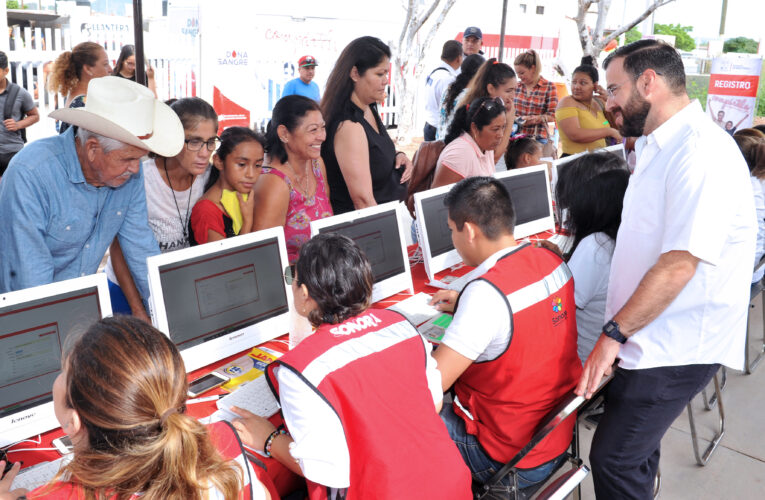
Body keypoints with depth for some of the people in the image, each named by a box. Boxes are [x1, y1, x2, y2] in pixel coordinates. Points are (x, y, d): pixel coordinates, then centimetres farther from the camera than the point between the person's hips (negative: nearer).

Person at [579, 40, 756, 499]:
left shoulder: (702, 151, -20)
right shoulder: (658, 146, 14)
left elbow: (679, 263, -26)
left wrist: (613, 335, -22)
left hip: (676, 348, -9)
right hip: (651, 337, 9)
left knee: (615, 458, -5)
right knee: (634, 451, 18)